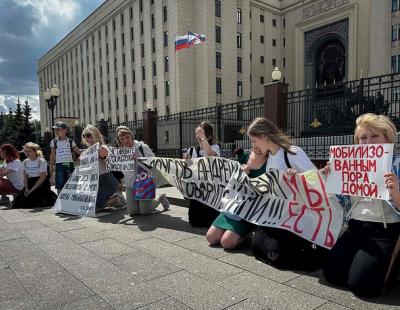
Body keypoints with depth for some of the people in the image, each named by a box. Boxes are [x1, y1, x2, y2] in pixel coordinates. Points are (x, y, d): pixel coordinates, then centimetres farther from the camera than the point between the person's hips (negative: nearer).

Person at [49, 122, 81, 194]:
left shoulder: (70, 141, 6)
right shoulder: (54, 142, 5)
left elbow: (78, 151, 5)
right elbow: (52, 155, 5)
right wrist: (51, 166, 0)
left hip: (69, 164, 1)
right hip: (59, 165, -1)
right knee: (60, 185, -1)